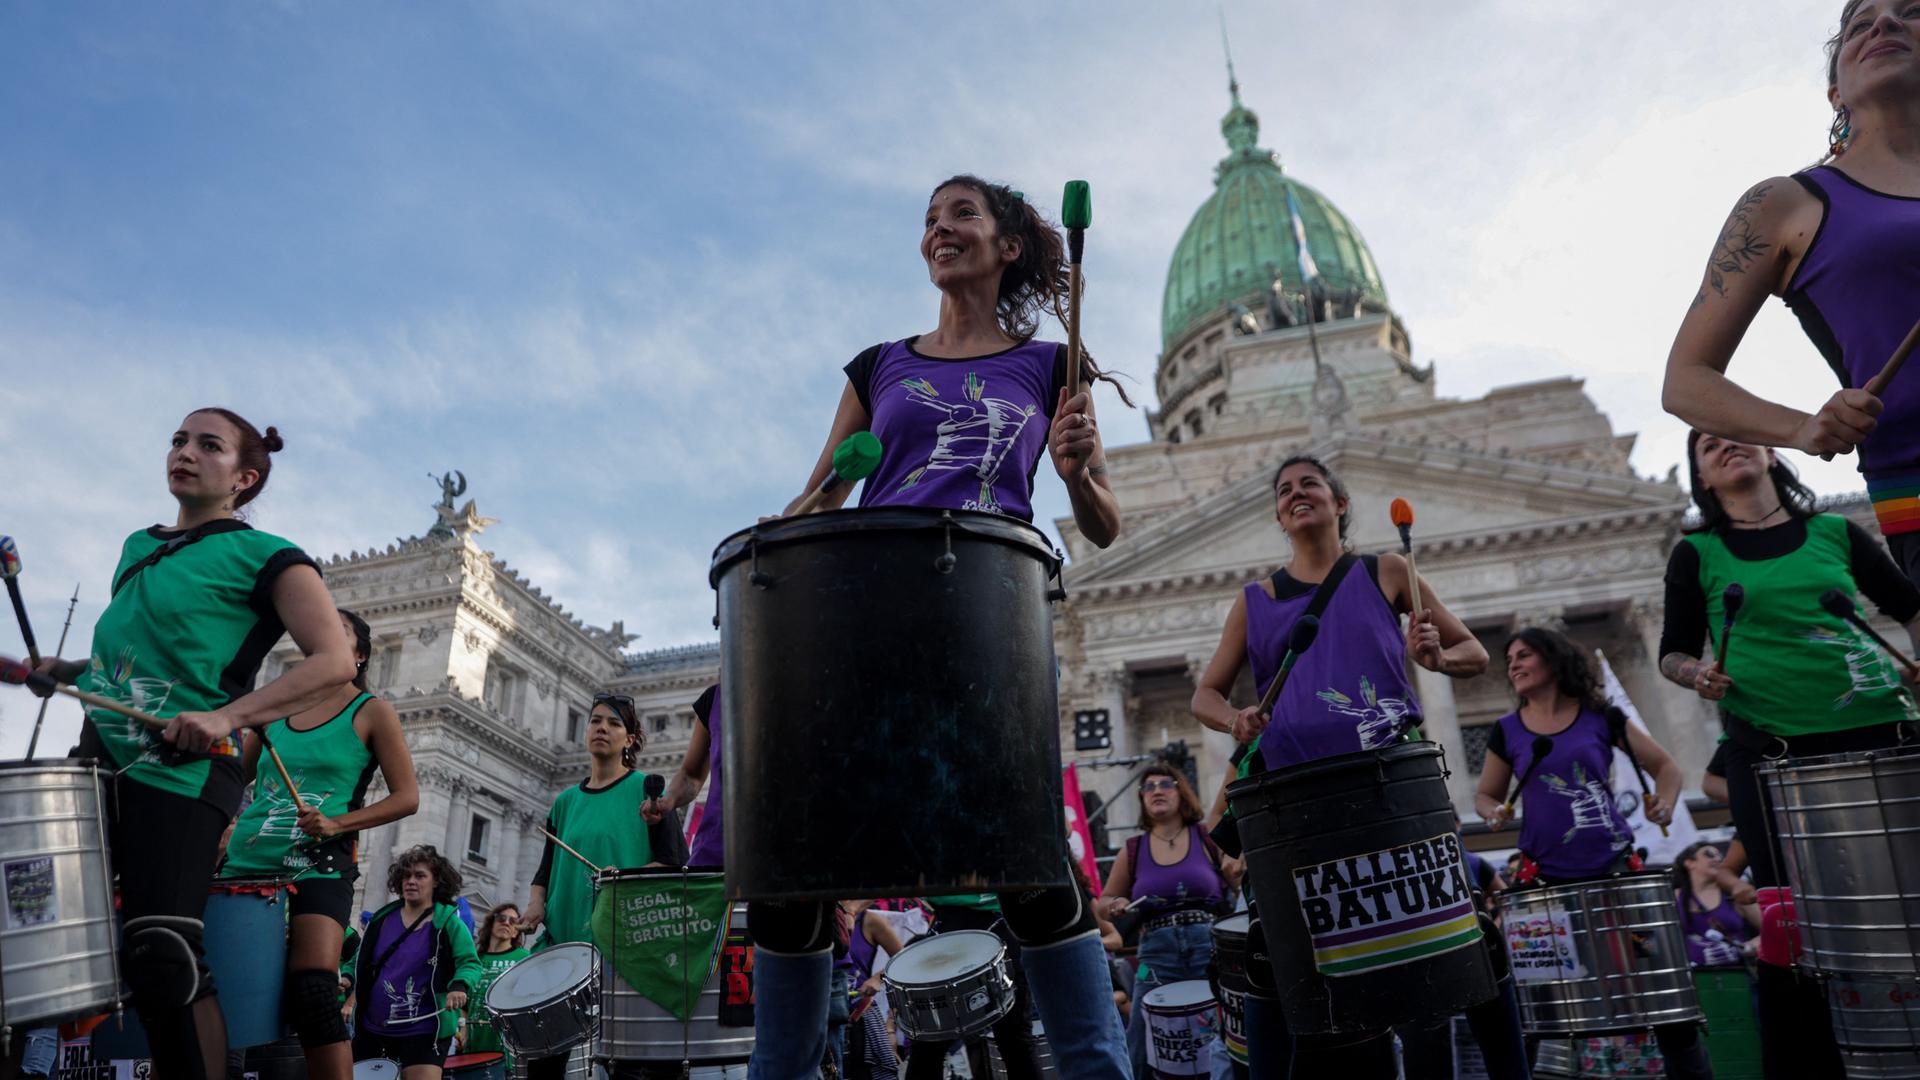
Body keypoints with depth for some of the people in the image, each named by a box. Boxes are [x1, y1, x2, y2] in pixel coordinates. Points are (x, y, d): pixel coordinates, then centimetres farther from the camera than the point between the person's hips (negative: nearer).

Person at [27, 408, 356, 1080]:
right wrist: (68, 671, 12)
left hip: (180, 774, -8)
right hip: (98, 759, 8)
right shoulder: (138, 548, 18)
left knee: (162, 960, -11)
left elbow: (334, 662, -16)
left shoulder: (264, 557, -5)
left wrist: (227, 716, -25)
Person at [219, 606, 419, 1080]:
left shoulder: (372, 713, 4)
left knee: (313, 992, -19)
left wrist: (337, 823, -14)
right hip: (245, 866, 5)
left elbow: (407, 797, -2)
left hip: (318, 869, -5)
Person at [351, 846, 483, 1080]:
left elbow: (470, 963, -12)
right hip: (372, 1028, 5)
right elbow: (360, 962, 18)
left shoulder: (448, 922, -5)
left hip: (424, 1031, -5)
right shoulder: (382, 919, 8)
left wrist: (459, 986, -31)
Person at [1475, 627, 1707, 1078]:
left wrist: (1665, 803, -8)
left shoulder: (1601, 717, 3)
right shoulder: (1506, 731, 5)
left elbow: (1664, 765, 11)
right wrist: (1495, 813, -8)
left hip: (1616, 868, 0)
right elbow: (1485, 794, 14)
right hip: (1548, 880, 0)